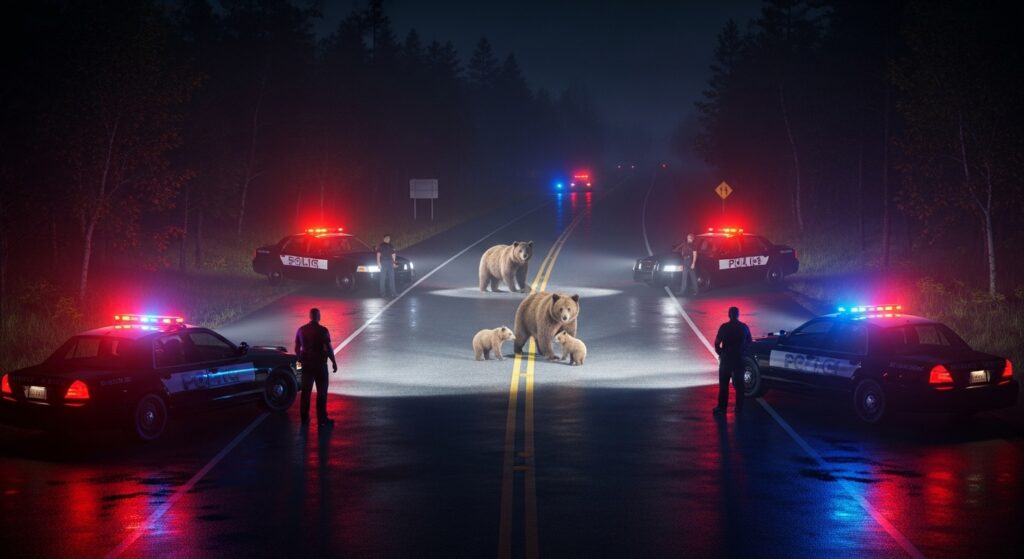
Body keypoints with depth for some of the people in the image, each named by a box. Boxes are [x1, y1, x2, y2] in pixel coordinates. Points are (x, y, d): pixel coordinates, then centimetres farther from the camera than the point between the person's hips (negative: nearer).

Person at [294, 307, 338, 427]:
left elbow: (297, 348, 7)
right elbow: (329, 348, -13)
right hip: (320, 364, -4)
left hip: (306, 364, 4)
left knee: (306, 392, 13)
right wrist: (334, 362, -1)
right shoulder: (323, 331, -13)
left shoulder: (301, 330, 1)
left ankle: (304, 418, 17)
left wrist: (300, 360, 22)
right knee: (321, 393, 2)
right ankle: (322, 420, 2)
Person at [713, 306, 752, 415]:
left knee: (724, 384, 3)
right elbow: (749, 343, 12)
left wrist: (720, 352, 7)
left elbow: (717, 343, -10)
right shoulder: (744, 327, 1)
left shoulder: (724, 327, -10)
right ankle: (739, 407, 15)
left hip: (726, 358, -3)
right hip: (739, 359, 3)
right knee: (739, 384, 12)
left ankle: (722, 408, 2)